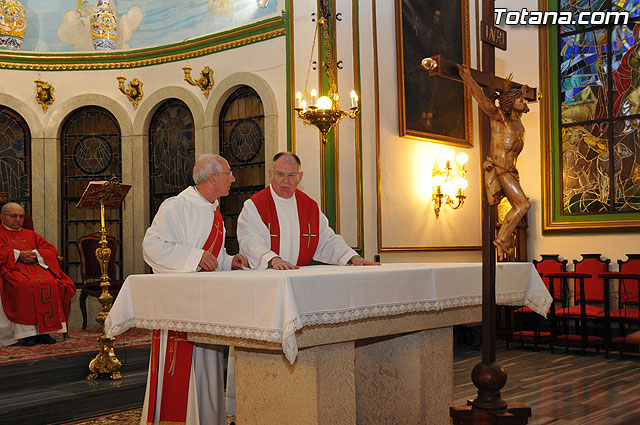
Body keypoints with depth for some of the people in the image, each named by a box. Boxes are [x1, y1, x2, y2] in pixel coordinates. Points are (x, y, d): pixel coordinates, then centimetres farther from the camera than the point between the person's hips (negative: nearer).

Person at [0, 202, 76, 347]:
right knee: (25, 286, -37)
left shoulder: (31, 235, 29)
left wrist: (35, 254, -2)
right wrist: (18, 255, -12)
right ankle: (25, 332, -34)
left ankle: (43, 331, -26)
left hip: (36, 267, 4)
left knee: (51, 284, -28)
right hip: (13, 270, -4)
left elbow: (52, 250, 17)